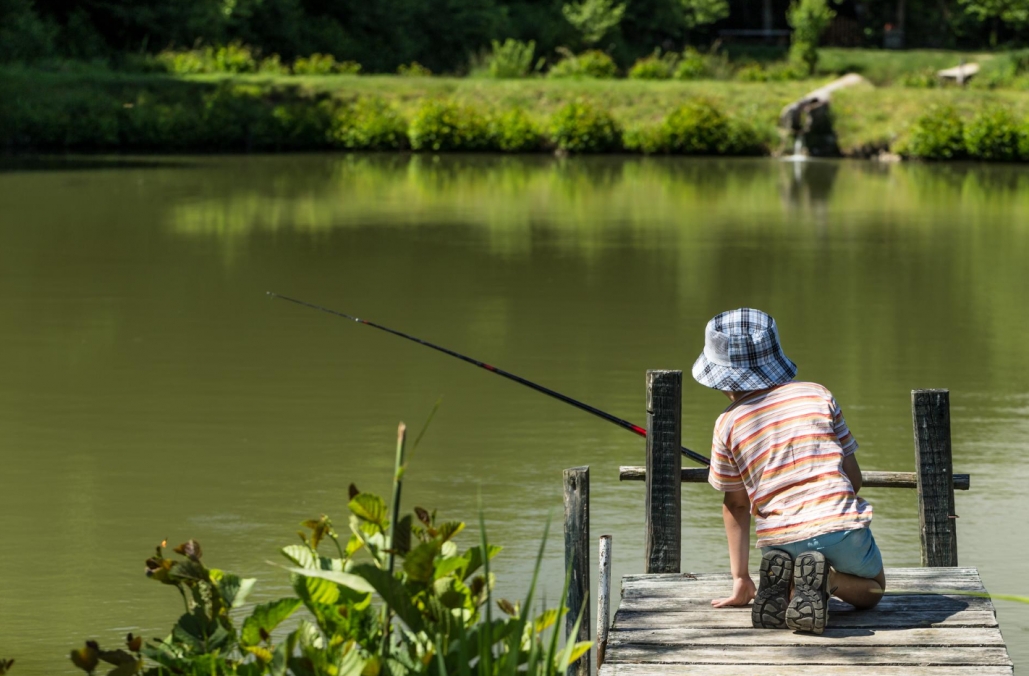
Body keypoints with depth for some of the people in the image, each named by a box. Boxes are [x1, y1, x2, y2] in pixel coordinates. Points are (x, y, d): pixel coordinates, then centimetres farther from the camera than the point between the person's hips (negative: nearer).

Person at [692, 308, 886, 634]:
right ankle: (826, 580, -6)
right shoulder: (818, 395, 11)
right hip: (842, 526, -1)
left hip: (780, 539, 1)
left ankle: (780, 581, -3)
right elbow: (854, 478, 12)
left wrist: (741, 578, 21)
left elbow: (735, 504, 14)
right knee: (872, 587, 29)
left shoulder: (728, 424, 8)